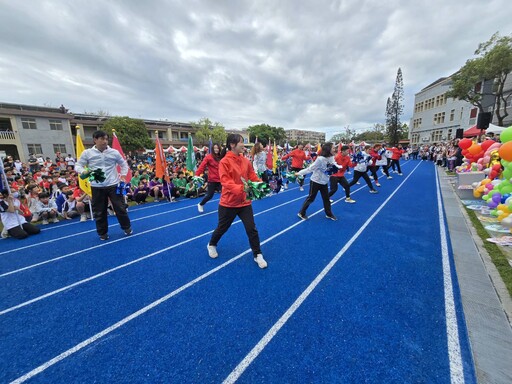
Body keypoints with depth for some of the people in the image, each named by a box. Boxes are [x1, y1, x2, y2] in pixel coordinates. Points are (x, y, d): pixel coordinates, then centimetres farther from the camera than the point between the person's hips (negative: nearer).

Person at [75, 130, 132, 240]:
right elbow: (78, 165, 4)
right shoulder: (87, 153, -1)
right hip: (97, 187, 0)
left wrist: (123, 175, 1)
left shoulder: (114, 152, 1)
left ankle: (127, 228, 23)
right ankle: (102, 233, 25)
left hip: (113, 185, 0)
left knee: (120, 208, 5)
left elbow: (124, 164, 14)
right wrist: (83, 172, -18)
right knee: (99, 211, 8)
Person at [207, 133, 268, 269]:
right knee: (222, 228, 16)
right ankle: (211, 245, 46)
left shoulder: (246, 161, 2)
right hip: (228, 202, -3)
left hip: (244, 202, 4)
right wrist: (241, 188, -37)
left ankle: (257, 255, 20)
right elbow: (225, 182, -23)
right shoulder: (224, 162, -14)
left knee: (252, 229, 3)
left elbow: (253, 176, 7)